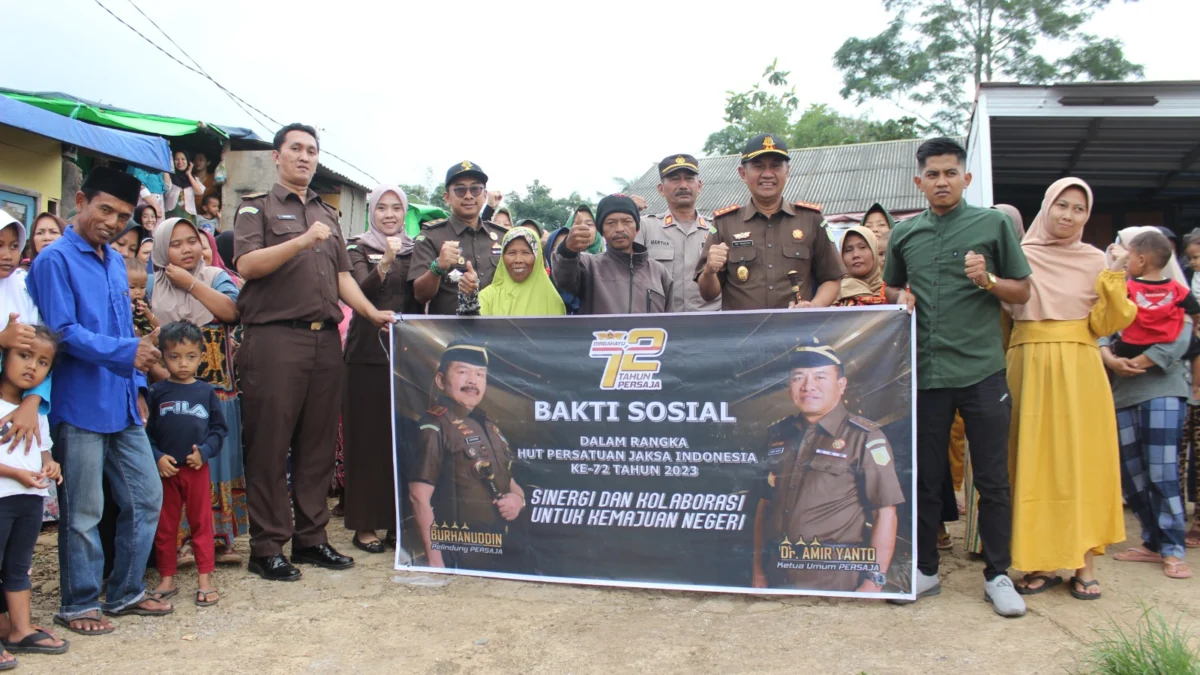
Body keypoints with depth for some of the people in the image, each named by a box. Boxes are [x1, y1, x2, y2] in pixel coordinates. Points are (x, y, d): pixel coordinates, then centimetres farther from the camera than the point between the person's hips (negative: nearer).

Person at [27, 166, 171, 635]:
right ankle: (79, 604, 19)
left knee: (146, 498, 11)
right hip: (80, 407, -7)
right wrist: (124, 351, -27)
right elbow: (63, 331, -18)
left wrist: (137, 386, 14)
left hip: (122, 406, 7)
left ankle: (126, 592, 26)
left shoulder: (116, 262, 14)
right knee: (83, 513, 3)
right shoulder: (56, 259, -8)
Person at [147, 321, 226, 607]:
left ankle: (205, 579, 11)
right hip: (165, 470, 0)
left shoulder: (206, 392, 2)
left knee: (202, 523, 5)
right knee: (165, 527, 10)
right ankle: (167, 579, 22)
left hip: (197, 469, 0)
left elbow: (219, 429, 4)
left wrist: (204, 451, -10)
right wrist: (157, 457, -12)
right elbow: (144, 431, 0)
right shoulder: (156, 392, 0)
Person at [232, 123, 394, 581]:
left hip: (325, 338, 5)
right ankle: (267, 547, 6)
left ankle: (311, 538, 16)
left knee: (319, 443, 7)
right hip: (275, 337, -5)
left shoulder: (328, 214, 22)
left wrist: (372, 312, 5)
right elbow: (247, 264, -8)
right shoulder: (257, 207, 7)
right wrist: (303, 241, -18)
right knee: (270, 445, -2)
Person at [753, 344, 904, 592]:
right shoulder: (778, 434, 8)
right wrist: (758, 571, 10)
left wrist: (874, 581, -15)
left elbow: (886, 513, -10)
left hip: (835, 580, -4)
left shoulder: (864, 437, -8)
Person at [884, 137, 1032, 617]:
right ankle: (925, 569, 23)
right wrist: (902, 299, 1)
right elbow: (893, 288, 23)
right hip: (924, 371, 2)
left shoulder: (993, 224, 3)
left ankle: (997, 575, 19)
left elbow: (1022, 293, 6)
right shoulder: (904, 234, 10)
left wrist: (987, 280, -13)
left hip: (981, 370, -2)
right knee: (924, 477, 10)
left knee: (992, 480, 5)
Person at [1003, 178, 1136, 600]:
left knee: (1082, 458, 1)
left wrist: (1114, 280, -8)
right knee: (1034, 460, 1)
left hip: (1079, 368, 1)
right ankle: (1043, 561, 9)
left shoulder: (1096, 262, 9)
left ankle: (1083, 561, 10)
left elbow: (1103, 325, 3)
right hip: (1029, 366, 0)